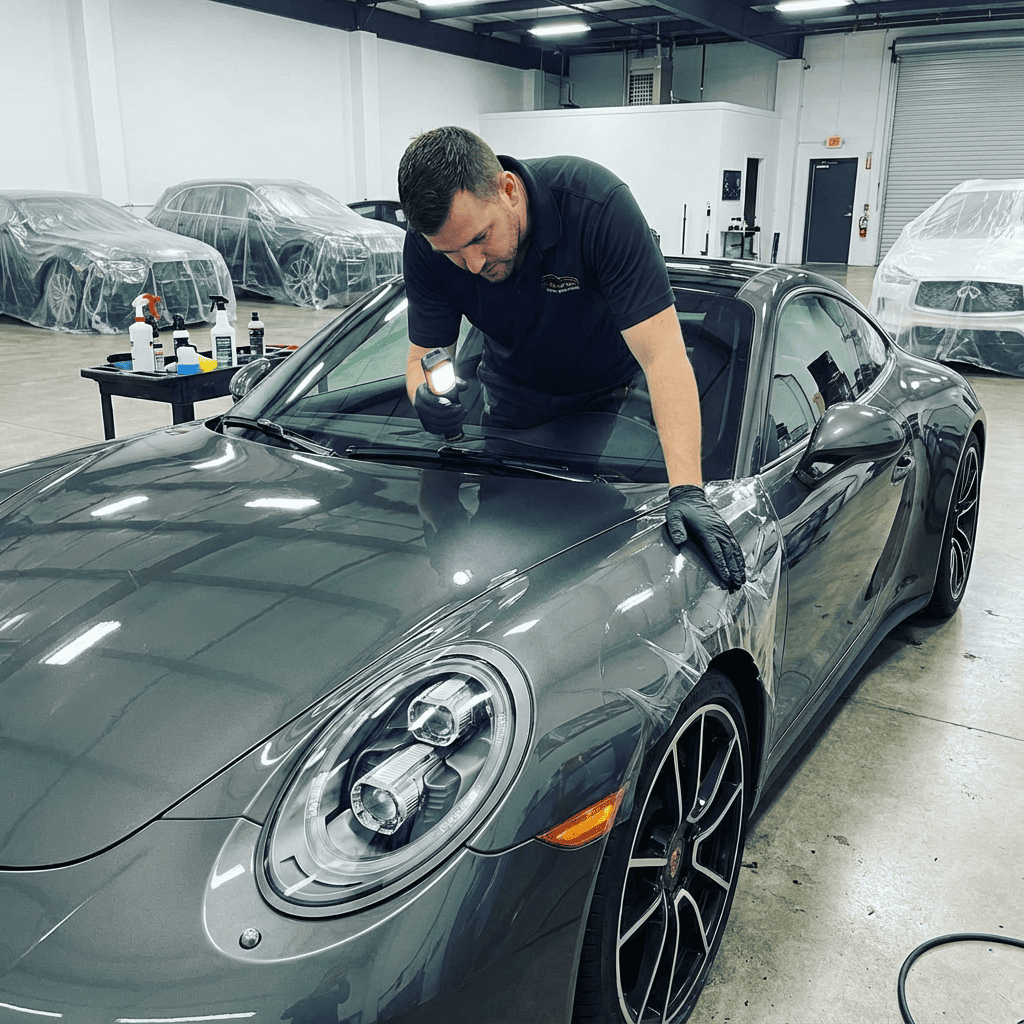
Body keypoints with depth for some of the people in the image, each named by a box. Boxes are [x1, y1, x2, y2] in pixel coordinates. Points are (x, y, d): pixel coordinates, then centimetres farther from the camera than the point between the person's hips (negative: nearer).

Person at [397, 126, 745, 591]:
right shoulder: (428, 245, -25)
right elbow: (425, 356, -17)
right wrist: (427, 400, -44)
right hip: (515, 405, 3)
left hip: (615, 392, -2)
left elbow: (662, 354, -41)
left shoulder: (597, 202, -38)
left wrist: (686, 489, -49)